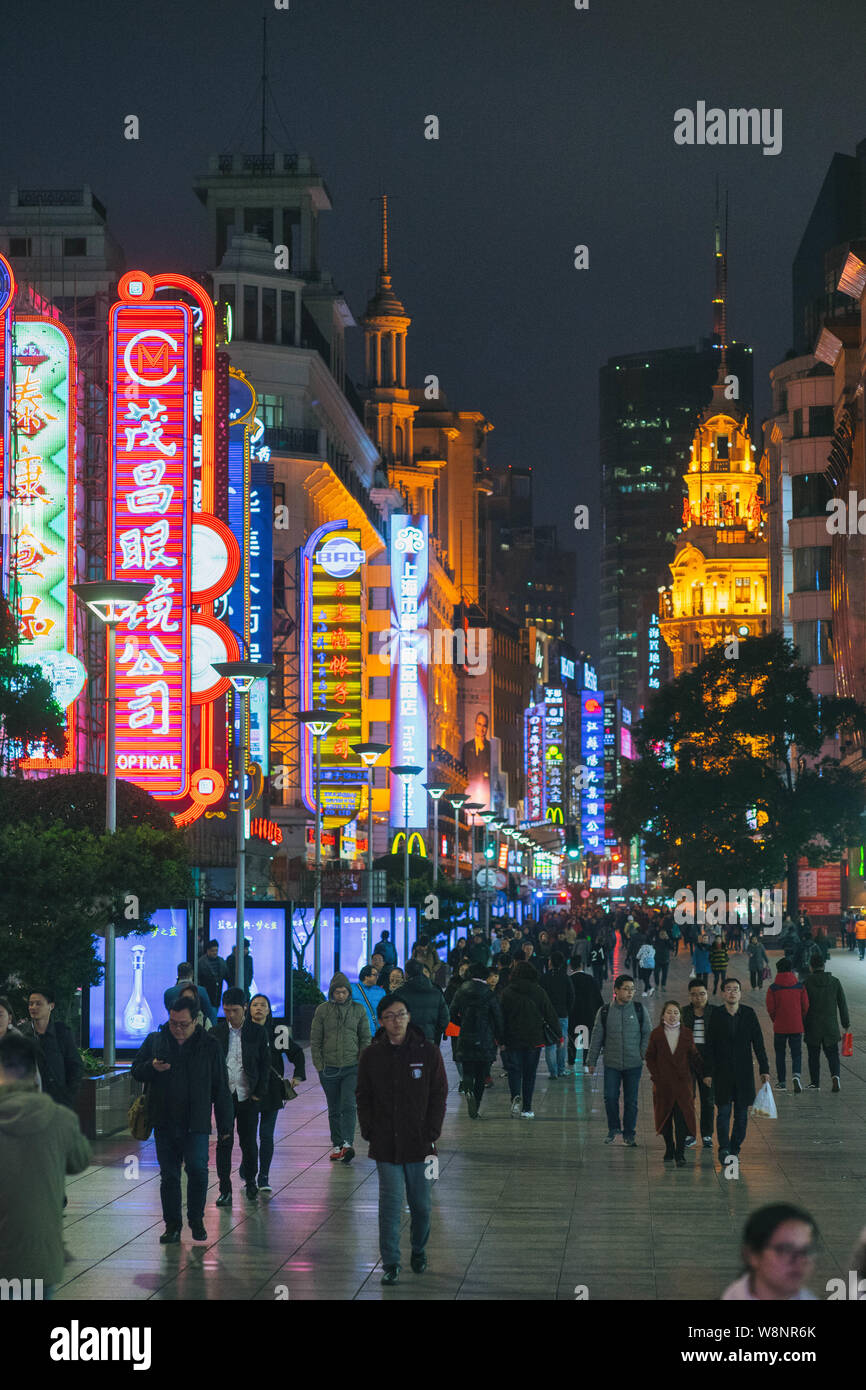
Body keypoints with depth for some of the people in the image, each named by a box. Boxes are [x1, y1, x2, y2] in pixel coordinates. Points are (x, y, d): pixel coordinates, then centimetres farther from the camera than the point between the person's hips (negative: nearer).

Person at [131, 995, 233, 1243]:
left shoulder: (209, 1046, 2)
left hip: (196, 1123, -2)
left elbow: (221, 1089, 5)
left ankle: (196, 1219, 6)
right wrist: (152, 1067, -12)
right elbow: (136, 1071, 12)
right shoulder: (155, 1041, 7)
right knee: (169, 1176, 5)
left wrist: (225, 1127, 3)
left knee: (197, 1169, -14)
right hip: (164, 1123, 2)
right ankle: (172, 1225, 16)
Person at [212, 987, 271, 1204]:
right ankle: (225, 1190, 0)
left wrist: (259, 1093, -3)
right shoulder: (216, 1032, 3)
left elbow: (265, 1064, 3)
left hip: (248, 1096, 0)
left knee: (248, 1142, 8)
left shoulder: (258, 1032, 0)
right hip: (224, 1095, 0)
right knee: (224, 1143, -3)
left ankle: (250, 1181, 28)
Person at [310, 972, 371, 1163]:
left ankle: (347, 1144, -21)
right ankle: (337, 1145, 17)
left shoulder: (359, 1010, 4)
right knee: (334, 1110, 8)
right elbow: (315, 1041, 5)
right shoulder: (322, 1010, 3)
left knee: (348, 1106, -14)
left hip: (352, 1068, -1)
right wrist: (319, 1066, -1)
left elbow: (365, 1038, 8)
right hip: (329, 1068, 1)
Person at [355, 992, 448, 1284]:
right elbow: (363, 1098, 8)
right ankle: (390, 1264, 7)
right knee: (390, 1205, -1)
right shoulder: (371, 1055, 1)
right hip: (386, 1147, 0)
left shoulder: (427, 1052, -1)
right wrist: (369, 1132, -1)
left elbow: (438, 1096, 2)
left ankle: (419, 1251, 32)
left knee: (422, 1205, 8)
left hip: (419, 1143, 0)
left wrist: (431, 1133, -4)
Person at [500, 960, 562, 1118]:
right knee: (529, 1073, 9)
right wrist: (558, 1036, 7)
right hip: (534, 1040, 1)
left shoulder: (507, 992, -4)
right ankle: (527, 1108, 9)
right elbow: (550, 1014, 1)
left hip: (513, 1039, -1)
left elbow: (501, 1016, -4)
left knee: (514, 1070, 8)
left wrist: (499, 1038, 3)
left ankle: (516, 1096, -18)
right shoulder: (538, 991, -2)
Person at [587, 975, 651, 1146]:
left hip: (634, 1064, 0)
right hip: (611, 1063, 0)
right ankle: (613, 1129, 17)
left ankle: (629, 1134, 15)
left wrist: (645, 1054, -6)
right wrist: (591, 1061, 8)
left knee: (631, 1100, 3)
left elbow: (647, 1034, 7)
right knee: (610, 1097, -5)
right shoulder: (605, 1011, 3)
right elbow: (596, 1037, 8)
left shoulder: (640, 1010, 3)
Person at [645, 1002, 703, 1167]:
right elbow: (650, 1057, 6)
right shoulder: (656, 1034, 3)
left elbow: (693, 1056, 8)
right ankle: (669, 1151, 22)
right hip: (663, 1083, 1)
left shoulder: (686, 1033, 5)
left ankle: (680, 1154, -9)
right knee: (665, 1118, 8)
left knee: (682, 1119, -9)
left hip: (682, 1082, -1)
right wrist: (656, 1076, -4)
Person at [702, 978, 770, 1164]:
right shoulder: (716, 1015, -1)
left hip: (744, 1072, 2)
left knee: (741, 1114, 6)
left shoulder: (749, 1014, 1)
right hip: (722, 1073, -2)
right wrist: (708, 1072, -4)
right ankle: (724, 1149, -5)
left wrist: (764, 1069, 0)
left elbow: (758, 1043, 4)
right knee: (723, 1111, -7)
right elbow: (709, 1046, 1)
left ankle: (735, 1148, 15)